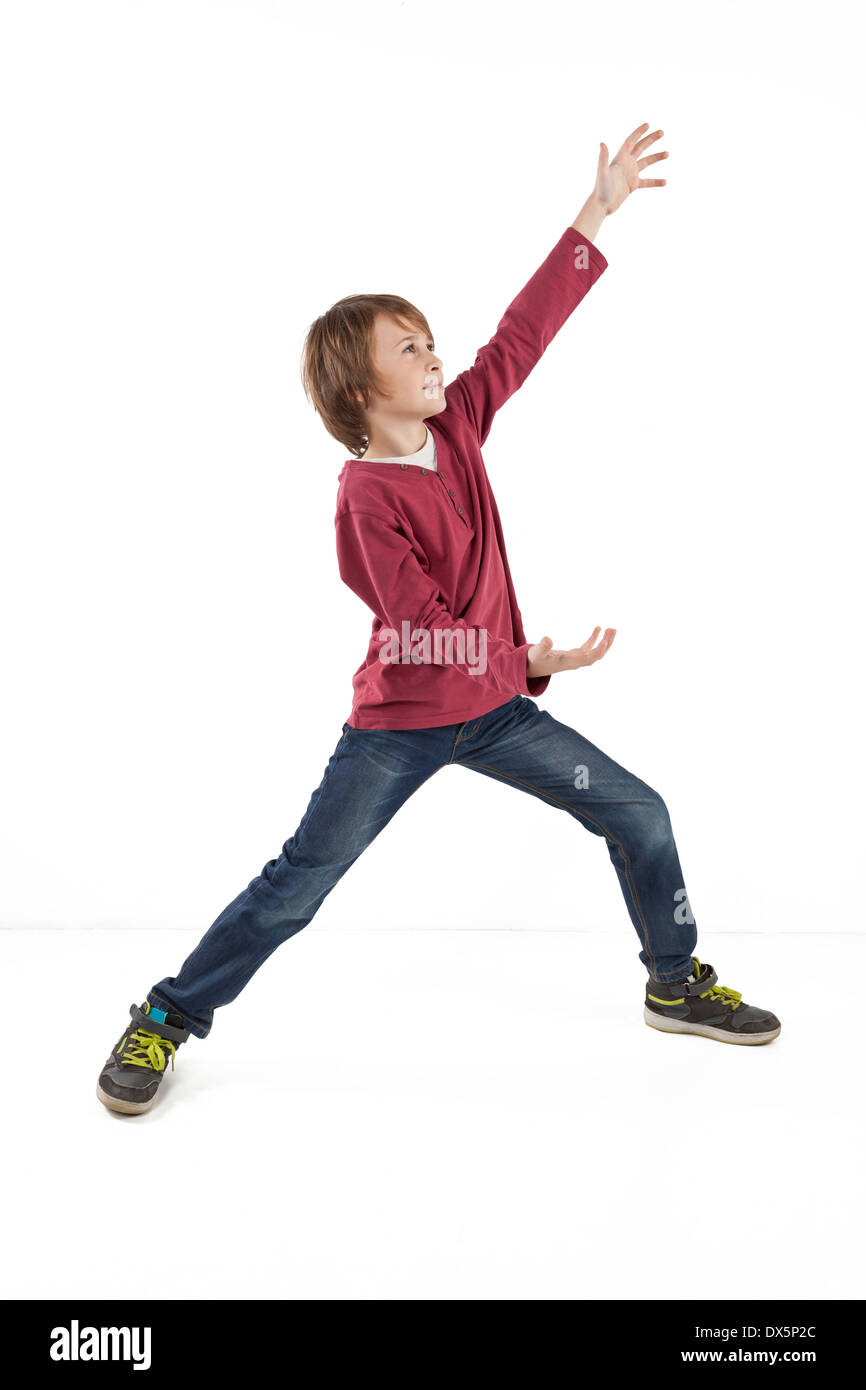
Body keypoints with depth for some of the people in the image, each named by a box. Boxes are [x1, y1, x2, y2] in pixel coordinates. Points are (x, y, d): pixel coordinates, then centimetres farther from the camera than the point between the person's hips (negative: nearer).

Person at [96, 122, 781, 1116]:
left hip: (491, 707, 6)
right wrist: (532, 660, -22)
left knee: (637, 813, 5)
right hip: (398, 723, -6)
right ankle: (166, 1020, 19)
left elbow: (525, 331, 2)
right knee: (298, 883, -1)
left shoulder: (455, 427, 1)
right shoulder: (366, 497, -18)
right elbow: (422, 633, -21)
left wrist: (599, 211, 2)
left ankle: (677, 986, 26)